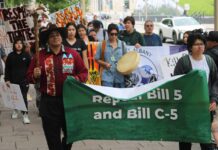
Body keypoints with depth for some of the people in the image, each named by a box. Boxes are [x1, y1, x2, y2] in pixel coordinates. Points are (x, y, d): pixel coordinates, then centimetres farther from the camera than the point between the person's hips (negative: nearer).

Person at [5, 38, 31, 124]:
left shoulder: (26, 55, 1)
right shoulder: (11, 56, 3)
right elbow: (7, 69, 4)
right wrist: (7, 79, -4)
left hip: (24, 80, -2)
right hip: (13, 80, 2)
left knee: (24, 97, -3)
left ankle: (25, 114, 0)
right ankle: (15, 110, 31)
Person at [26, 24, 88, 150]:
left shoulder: (73, 54, 2)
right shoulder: (40, 55, 1)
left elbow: (84, 72, 6)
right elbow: (29, 77, 6)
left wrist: (76, 79, -15)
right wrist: (35, 76, -17)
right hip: (49, 102, -1)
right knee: (52, 137, 5)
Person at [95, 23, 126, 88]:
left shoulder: (122, 44, 6)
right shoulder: (102, 45, 1)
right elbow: (97, 59, 6)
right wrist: (105, 64, -11)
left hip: (120, 77, 3)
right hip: (107, 77, -3)